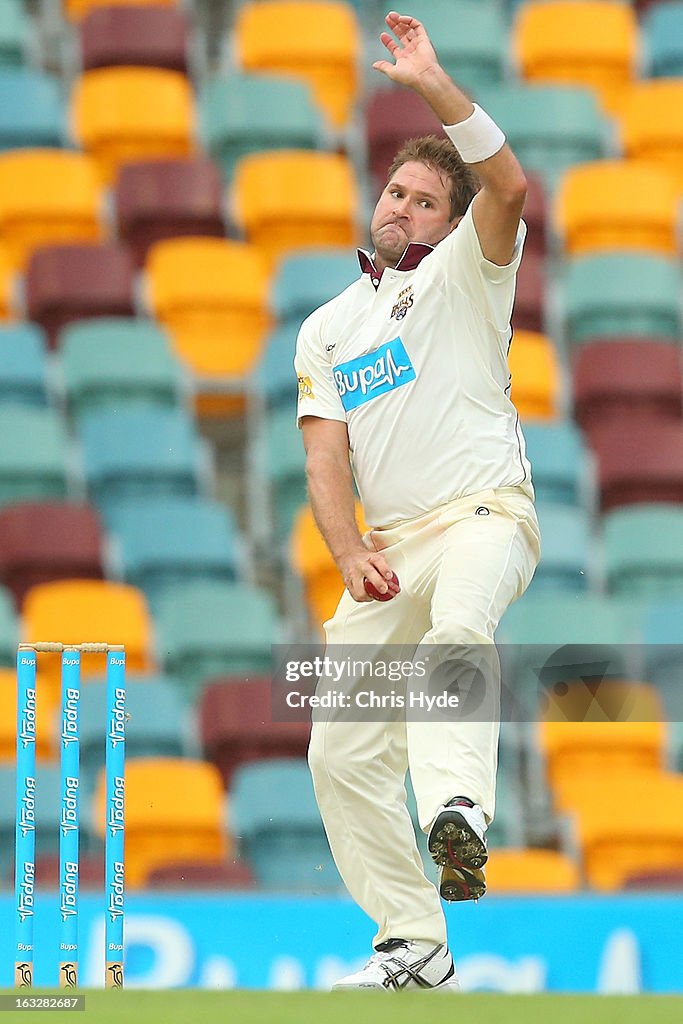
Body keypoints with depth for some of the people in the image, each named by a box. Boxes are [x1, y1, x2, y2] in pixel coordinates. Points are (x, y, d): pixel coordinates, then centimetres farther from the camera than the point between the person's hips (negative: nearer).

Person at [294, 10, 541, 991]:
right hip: (387, 547, 6)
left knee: (458, 619, -40)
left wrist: (435, 88, -24)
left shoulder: (463, 276, 7)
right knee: (342, 753, 0)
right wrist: (351, 555, -11)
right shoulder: (325, 329, 19)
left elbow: (508, 189, -16)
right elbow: (326, 457, 7)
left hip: (485, 514, -6)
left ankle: (457, 810, -61)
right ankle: (414, 946, 11)